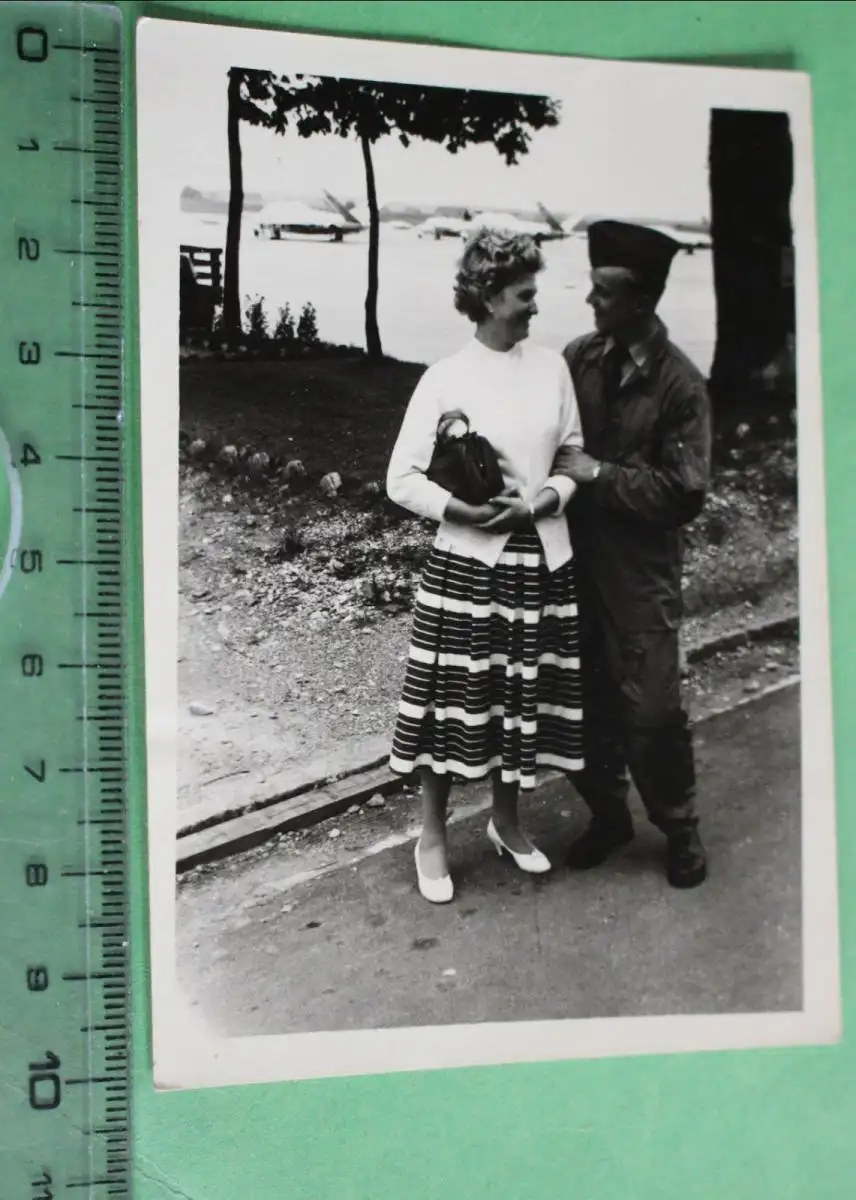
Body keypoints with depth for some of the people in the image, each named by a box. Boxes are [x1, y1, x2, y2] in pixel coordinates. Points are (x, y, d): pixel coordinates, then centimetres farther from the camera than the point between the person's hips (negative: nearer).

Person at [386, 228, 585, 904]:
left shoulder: (551, 366, 5)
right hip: (467, 562, -4)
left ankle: (507, 821, 33)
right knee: (454, 695, 1)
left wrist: (544, 501, -9)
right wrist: (471, 512, -18)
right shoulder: (446, 379, -6)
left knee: (524, 694, 12)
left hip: (540, 557, 4)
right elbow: (402, 479, -7)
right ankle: (433, 836, 19)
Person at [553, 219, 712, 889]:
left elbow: (684, 495, -14)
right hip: (576, 561, 4)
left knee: (652, 709, 1)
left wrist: (599, 474, -17)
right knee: (585, 700, 11)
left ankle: (680, 830, 24)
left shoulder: (680, 384, -11)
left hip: (640, 575, -4)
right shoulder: (578, 358, 1)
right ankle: (608, 814, 33)